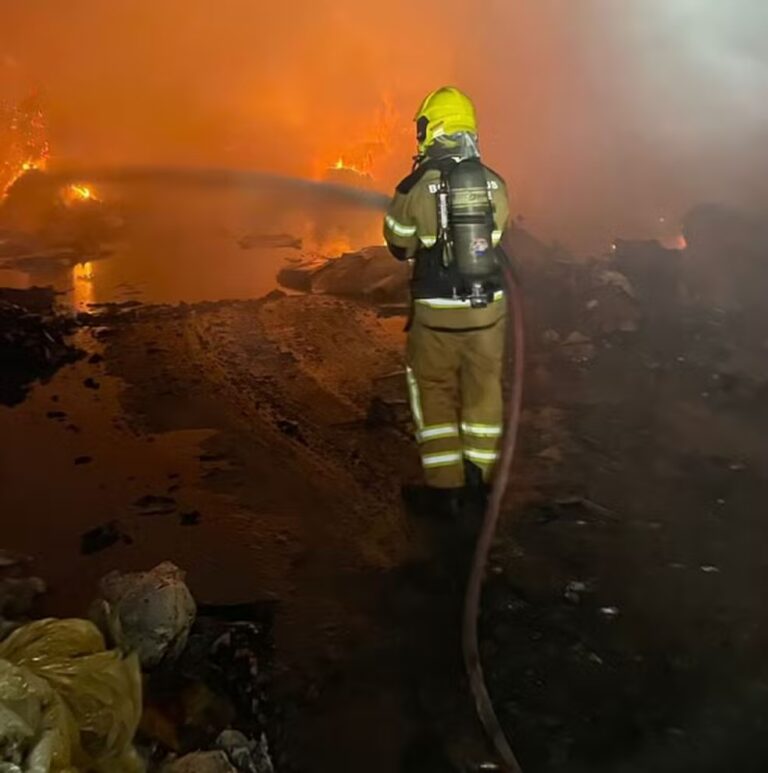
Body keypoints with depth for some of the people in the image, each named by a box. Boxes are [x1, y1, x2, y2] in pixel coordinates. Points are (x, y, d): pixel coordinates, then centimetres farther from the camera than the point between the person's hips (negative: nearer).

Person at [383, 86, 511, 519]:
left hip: (437, 311, -3)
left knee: (434, 391, 10)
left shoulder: (415, 186, -12)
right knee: (483, 390, 16)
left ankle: (445, 488, 13)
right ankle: (480, 479, 26)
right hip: (489, 306, 3)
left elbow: (399, 246, 1)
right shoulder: (496, 183, -2)